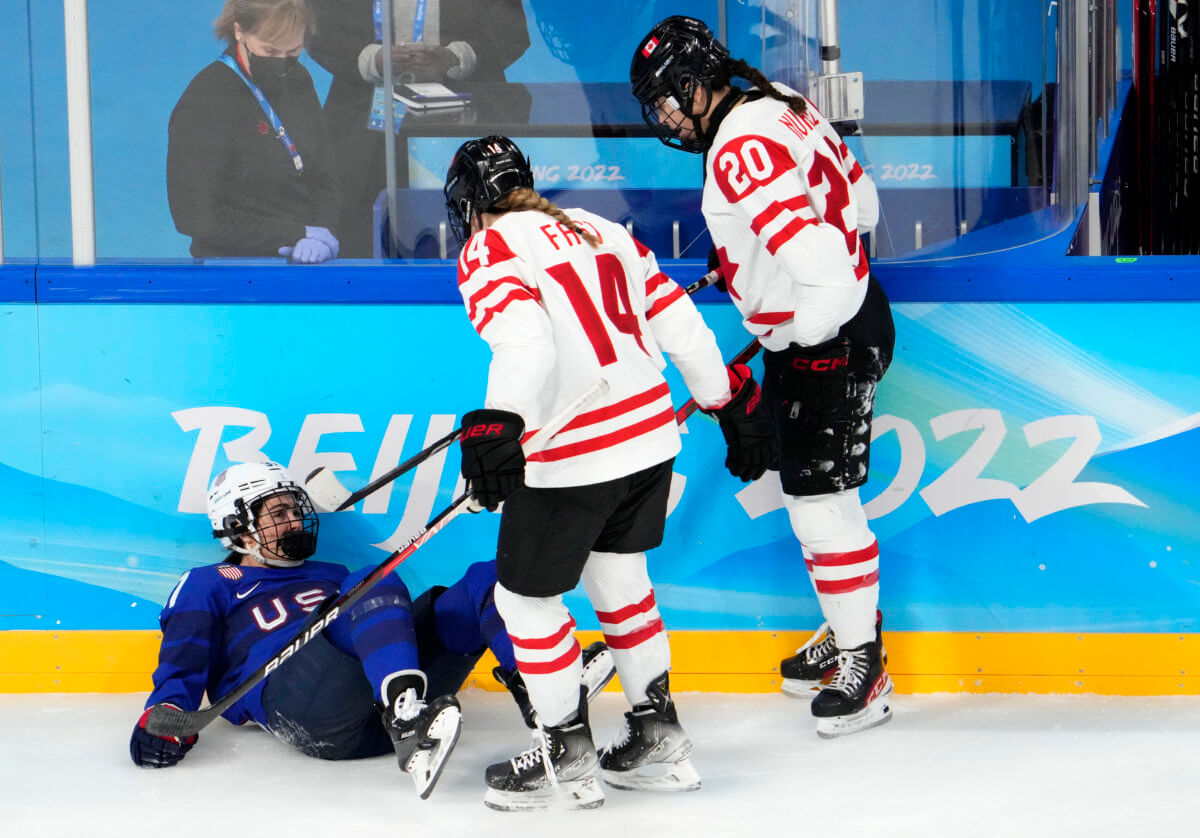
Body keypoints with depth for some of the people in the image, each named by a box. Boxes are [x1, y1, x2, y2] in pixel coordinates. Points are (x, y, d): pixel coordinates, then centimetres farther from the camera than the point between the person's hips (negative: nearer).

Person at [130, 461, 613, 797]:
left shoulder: (330, 577, 40)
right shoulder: (207, 587, 25)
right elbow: (183, 659, 11)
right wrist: (165, 713, -9)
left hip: (387, 693, 6)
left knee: (488, 581, -4)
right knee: (377, 584, -33)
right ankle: (410, 733, -58)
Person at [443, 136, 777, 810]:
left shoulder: (488, 251, -7)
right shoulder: (600, 230, 15)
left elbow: (524, 343, -26)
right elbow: (681, 325, 14)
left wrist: (498, 425, -38)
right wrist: (734, 406, 23)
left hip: (574, 461, -7)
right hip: (651, 440, 8)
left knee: (525, 597, 9)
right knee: (618, 579, 24)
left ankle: (568, 760, 17)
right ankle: (659, 739, 29)